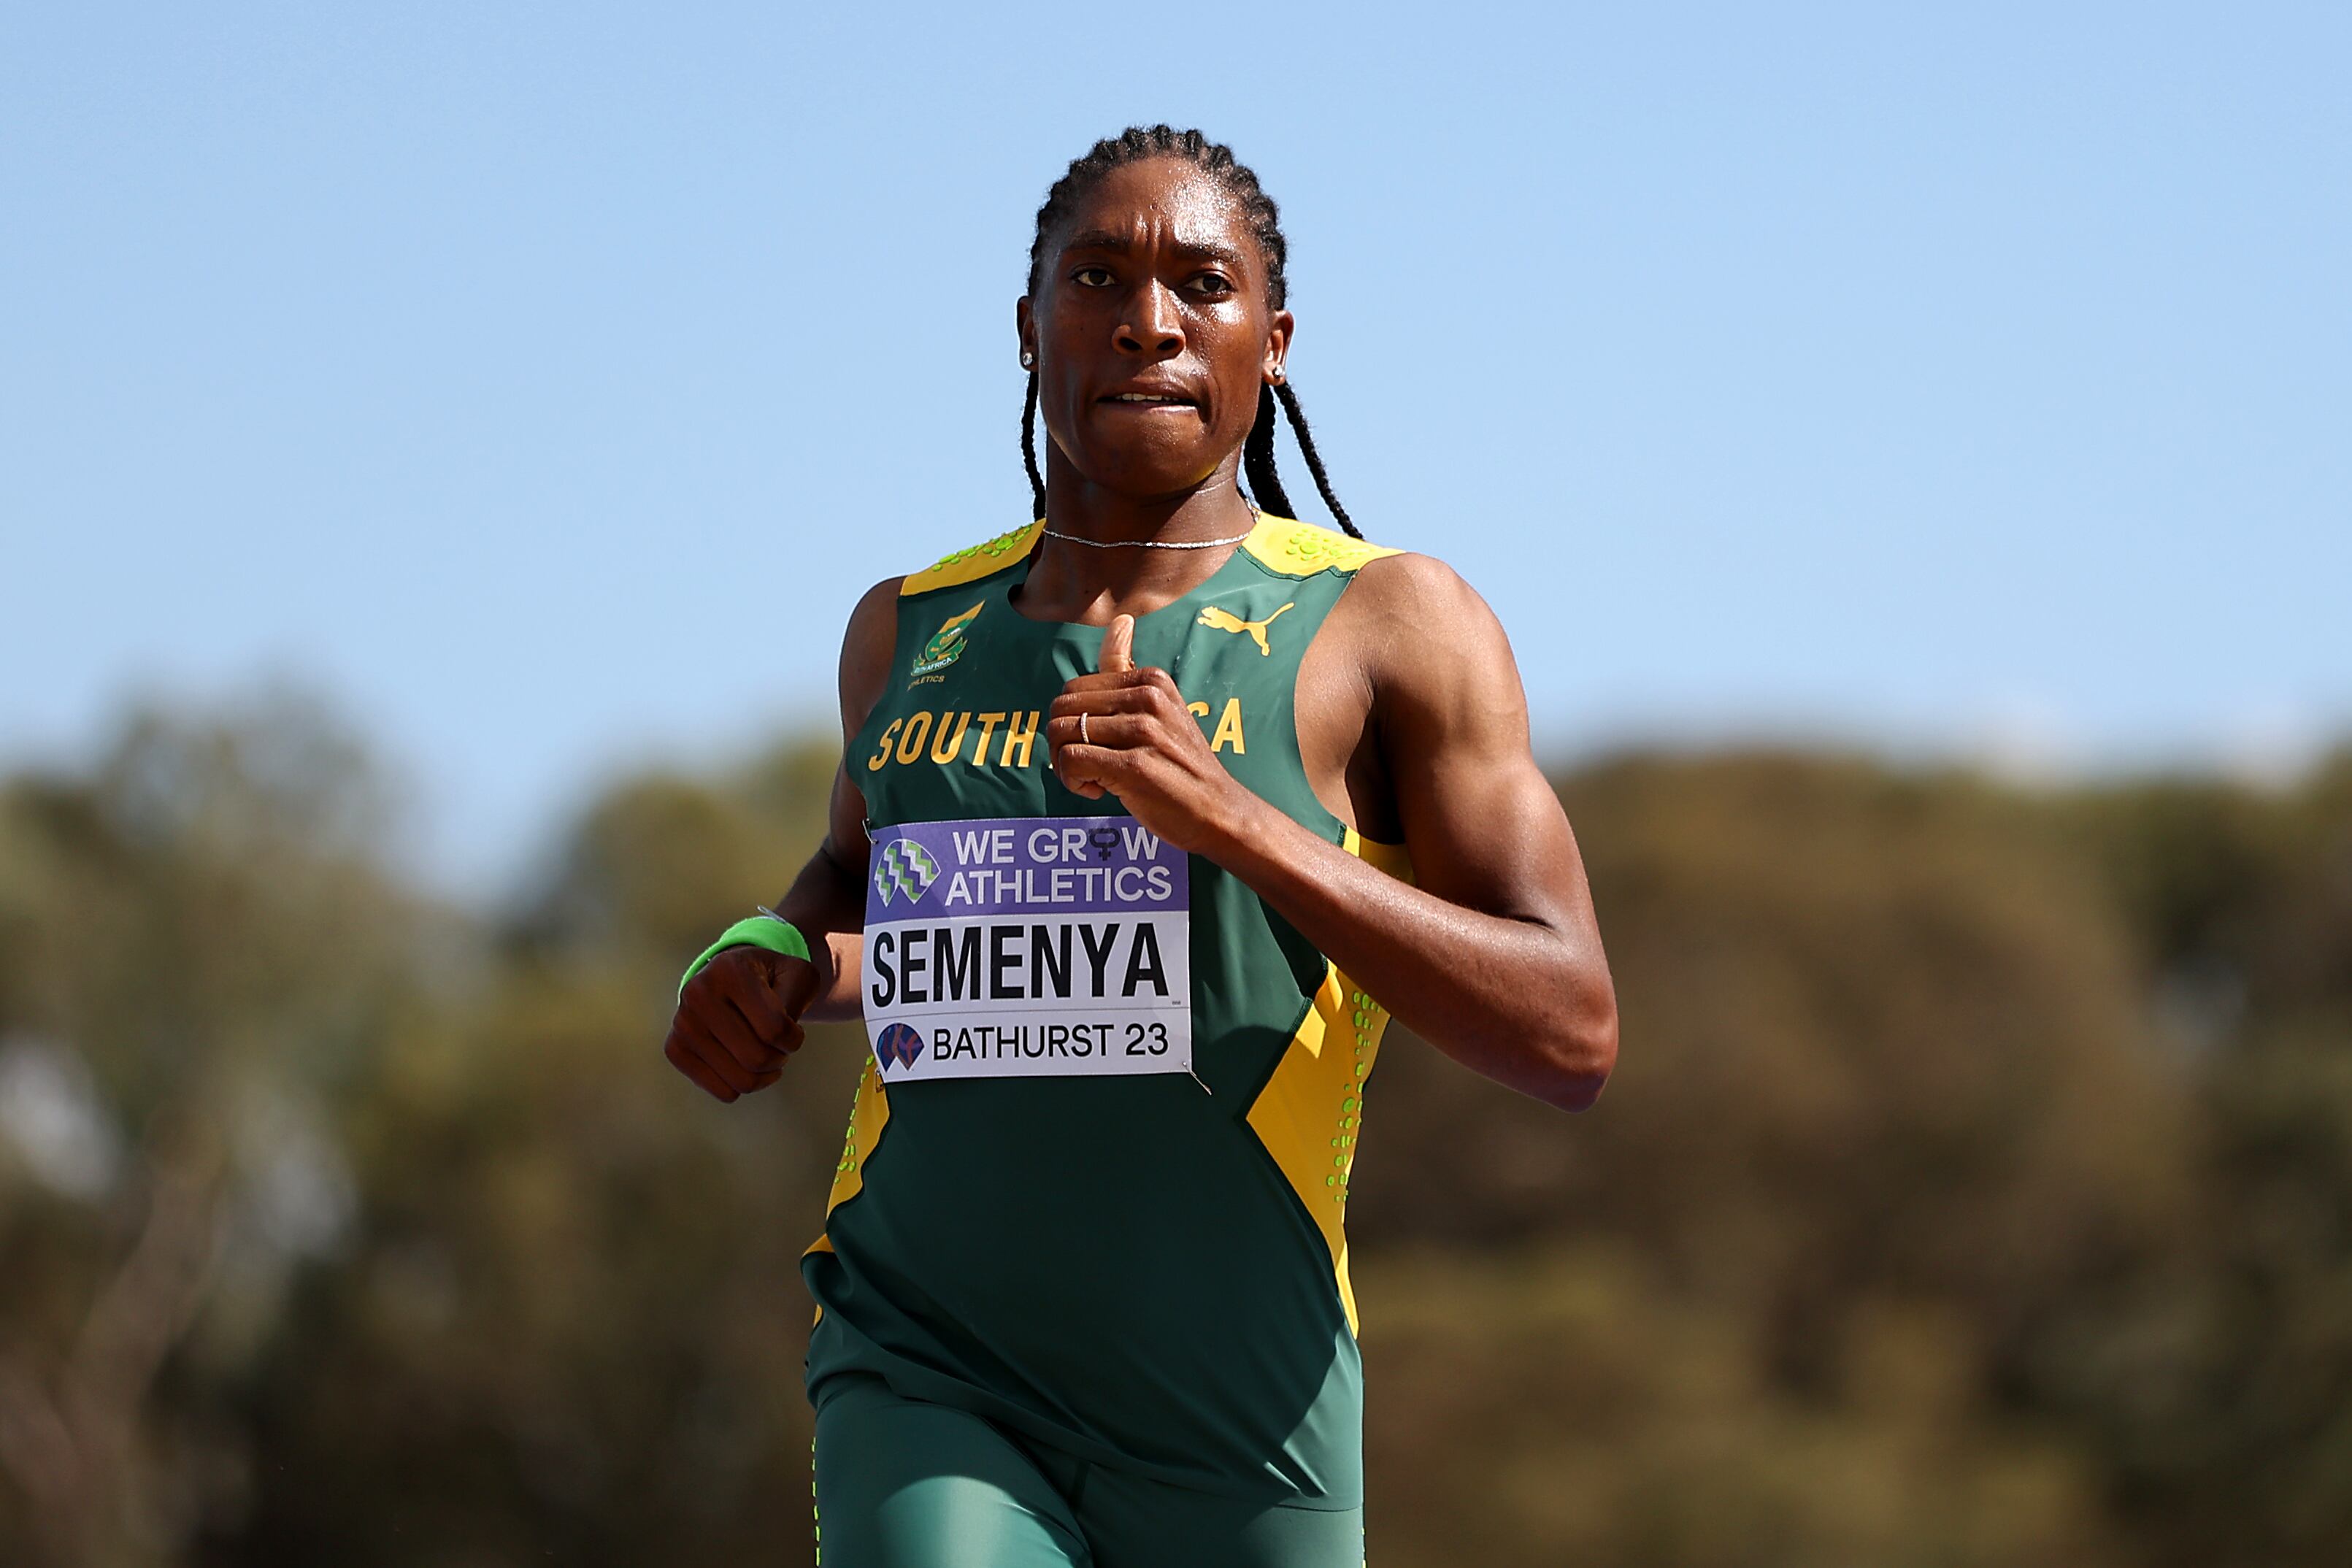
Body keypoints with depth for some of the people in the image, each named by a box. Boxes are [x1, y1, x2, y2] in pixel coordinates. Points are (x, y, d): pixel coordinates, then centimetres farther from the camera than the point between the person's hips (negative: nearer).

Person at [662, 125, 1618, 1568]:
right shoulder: (913, 638, 9)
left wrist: (1232, 817, -21)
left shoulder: (1390, 626, -3)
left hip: (1239, 1440, -1)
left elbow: (1572, 1037, -11)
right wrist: (771, 961, 7)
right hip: (932, 1390, 1)